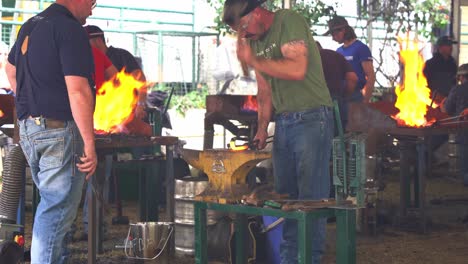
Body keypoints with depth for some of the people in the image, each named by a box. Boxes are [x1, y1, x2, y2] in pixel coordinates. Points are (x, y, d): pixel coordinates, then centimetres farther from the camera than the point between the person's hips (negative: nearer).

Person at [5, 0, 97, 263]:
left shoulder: (30, 26, 14)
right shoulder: (69, 28, -15)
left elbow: (11, 69, 30)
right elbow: (77, 90, -22)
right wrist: (90, 144, -21)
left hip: (28, 129, 9)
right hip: (59, 131, -9)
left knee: (52, 204, 19)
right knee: (57, 211, -4)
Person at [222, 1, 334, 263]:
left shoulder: (289, 21, -11)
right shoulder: (255, 40, 13)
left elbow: (297, 70, -24)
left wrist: (253, 61, -17)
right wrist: (262, 128, 9)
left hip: (311, 119, -8)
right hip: (283, 122, 8)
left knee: (311, 196, -6)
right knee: (285, 194, 9)